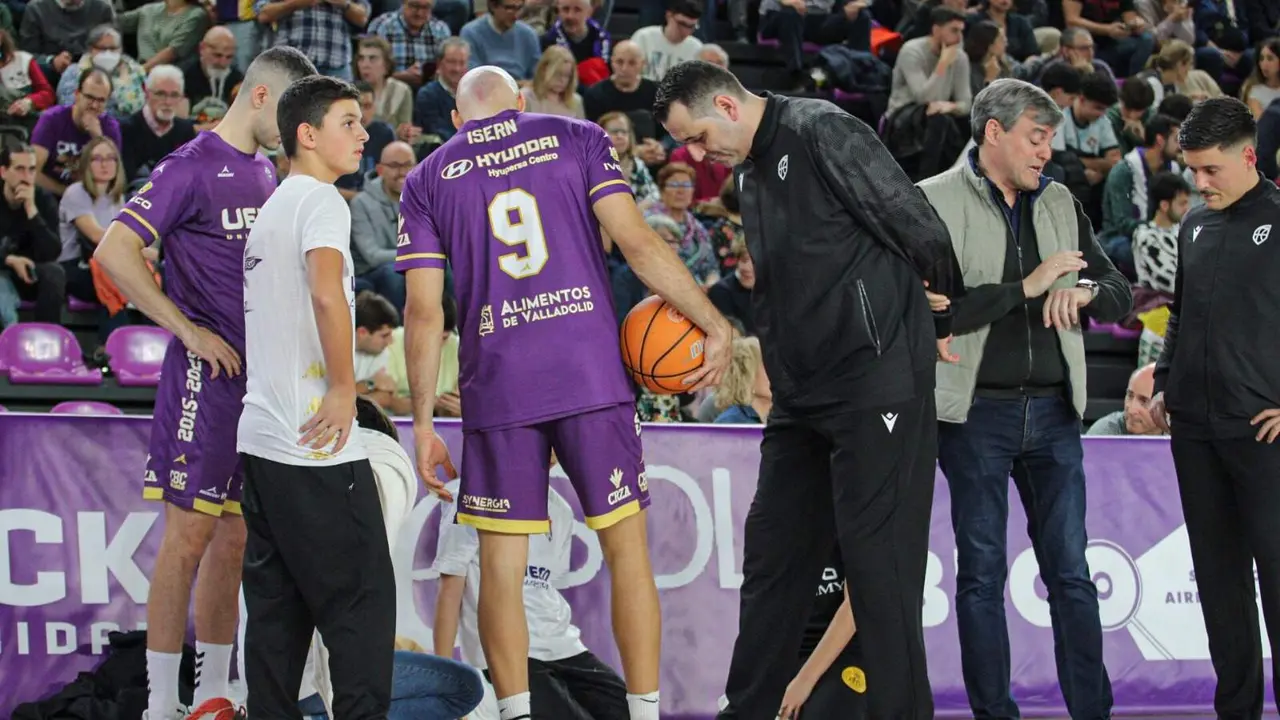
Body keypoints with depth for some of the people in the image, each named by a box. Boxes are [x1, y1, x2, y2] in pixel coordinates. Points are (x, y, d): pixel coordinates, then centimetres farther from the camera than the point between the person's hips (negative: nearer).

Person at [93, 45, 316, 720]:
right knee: (189, 534, -7)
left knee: (235, 536, 11)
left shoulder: (265, 171, 16)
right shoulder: (191, 167, -10)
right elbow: (113, 252, -16)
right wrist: (188, 330, -16)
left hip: (260, 377, 8)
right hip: (206, 376, -8)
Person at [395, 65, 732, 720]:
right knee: (628, 550, 6)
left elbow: (424, 311, 4)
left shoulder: (426, 181, 11)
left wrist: (422, 422, 7)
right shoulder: (578, 139, 9)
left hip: (497, 389, 1)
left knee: (501, 567, 7)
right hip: (594, 372, 0)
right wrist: (714, 325, -1)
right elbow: (635, 240, -4)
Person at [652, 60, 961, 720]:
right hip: (800, 393, 9)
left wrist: (941, 325, 1)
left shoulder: (823, 133, -12)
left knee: (877, 556, -7)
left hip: (875, 380, -9)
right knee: (772, 551, 10)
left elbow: (921, 233, -11)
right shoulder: (749, 171, 17)